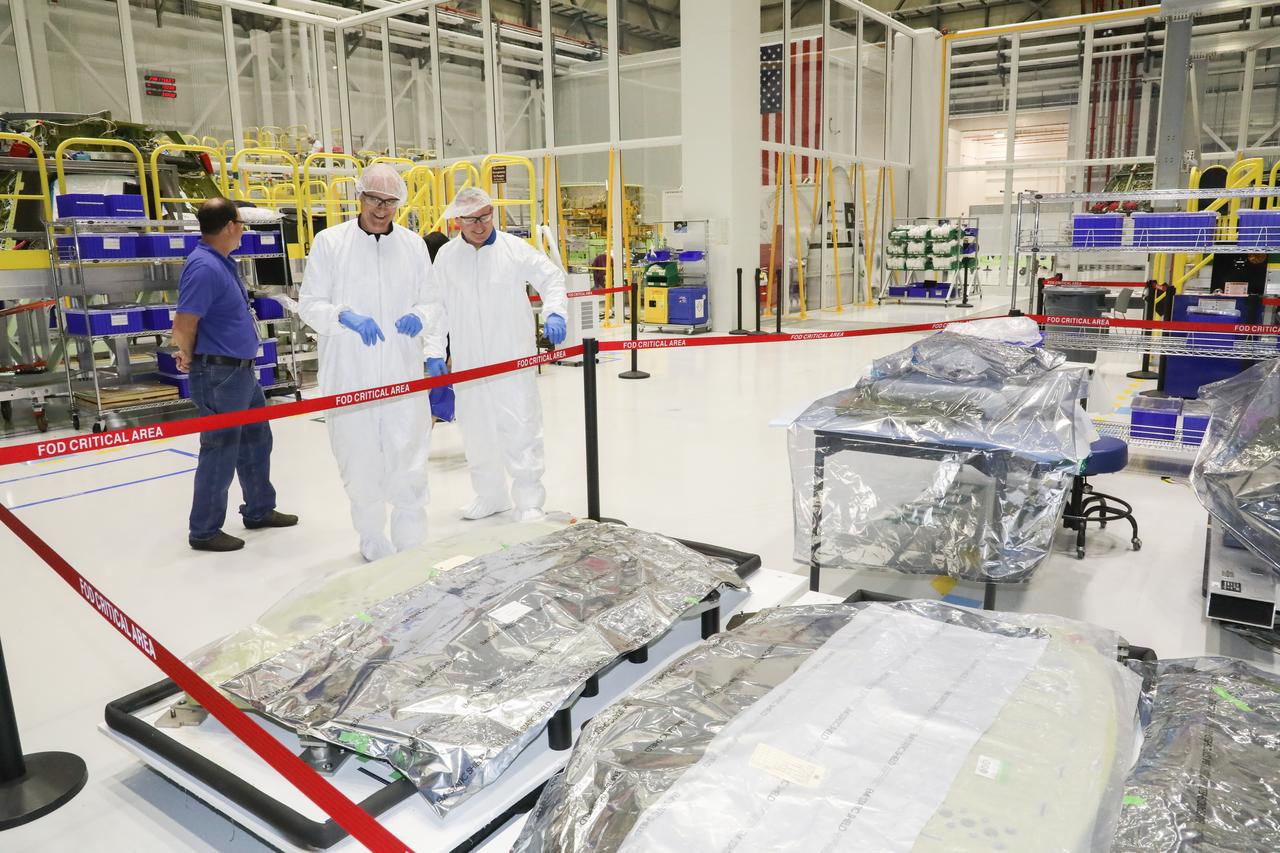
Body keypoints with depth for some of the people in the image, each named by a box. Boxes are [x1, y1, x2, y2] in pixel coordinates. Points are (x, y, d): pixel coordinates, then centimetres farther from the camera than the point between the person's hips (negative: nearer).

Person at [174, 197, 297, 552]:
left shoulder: (222, 262, 10)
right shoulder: (204, 267, -21)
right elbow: (183, 326, -24)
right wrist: (190, 357, -5)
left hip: (241, 372, 10)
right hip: (220, 375, -10)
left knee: (256, 441, 20)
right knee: (220, 453, 0)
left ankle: (259, 510, 35)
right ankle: (204, 531, 14)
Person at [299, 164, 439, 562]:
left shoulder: (414, 245, 10)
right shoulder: (329, 242, 3)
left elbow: (431, 302, 12)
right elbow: (310, 305, 1)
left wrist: (419, 316, -11)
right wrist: (346, 317, -18)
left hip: (403, 376, 1)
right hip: (349, 376, -1)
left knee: (409, 467, -2)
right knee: (360, 467, 8)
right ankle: (374, 547, 26)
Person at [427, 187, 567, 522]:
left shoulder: (514, 248, -2)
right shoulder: (446, 256, 5)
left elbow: (551, 277, 3)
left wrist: (554, 312, -14)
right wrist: (434, 352, 4)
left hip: (512, 357, -3)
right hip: (468, 361, 3)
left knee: (520, 428, -6)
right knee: (476, 429, 11)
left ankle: (529, 501, 2)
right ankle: (490, 495, 28)